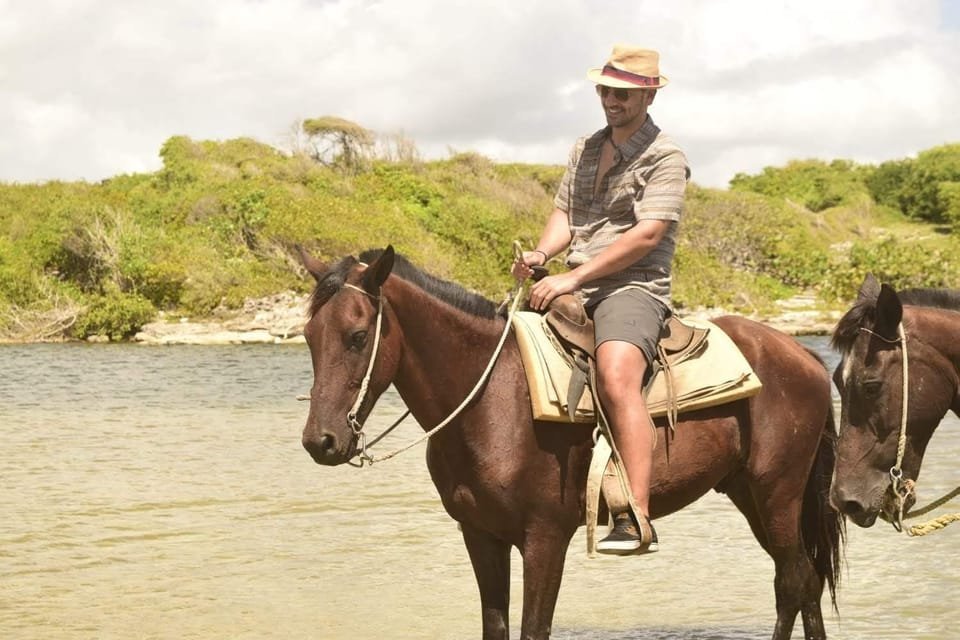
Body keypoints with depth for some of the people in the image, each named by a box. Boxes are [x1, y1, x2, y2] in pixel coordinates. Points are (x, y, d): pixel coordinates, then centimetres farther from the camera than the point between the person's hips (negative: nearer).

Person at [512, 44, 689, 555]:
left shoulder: (665, 158, -3)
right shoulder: (585, 150, 21)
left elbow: (646, 235, -14)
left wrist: (572, 277, -19)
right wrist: (542, 253, -5)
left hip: (633, 288, -8)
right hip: (575, 289, 8)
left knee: (616, 378, -33)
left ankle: (637, 520, -38)